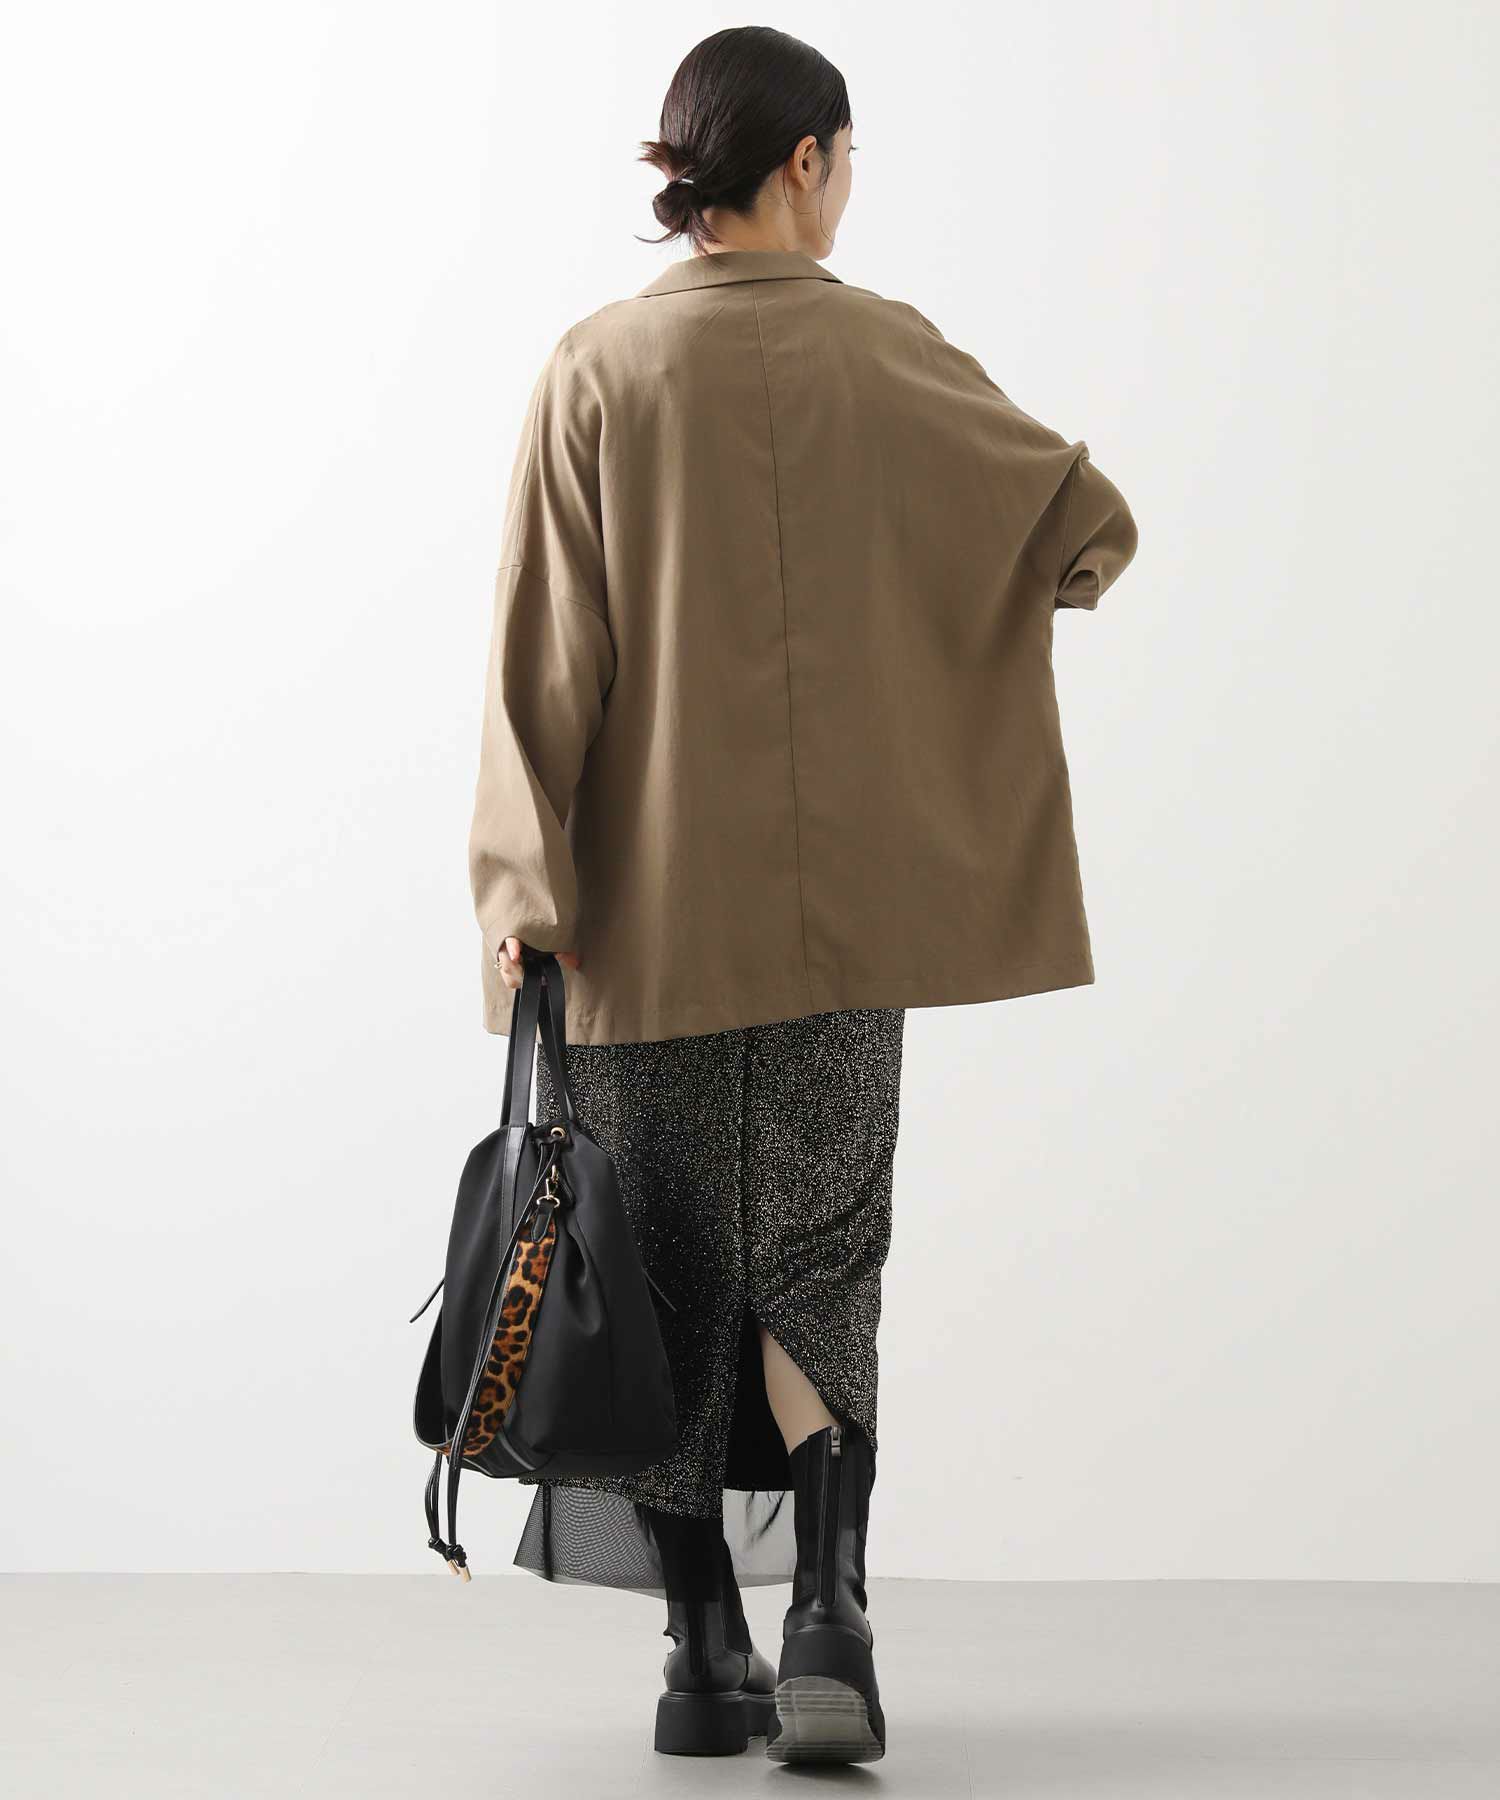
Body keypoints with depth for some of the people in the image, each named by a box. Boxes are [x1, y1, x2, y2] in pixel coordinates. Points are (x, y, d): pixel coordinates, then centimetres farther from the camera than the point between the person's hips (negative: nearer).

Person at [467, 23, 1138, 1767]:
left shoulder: (596, 368, -4)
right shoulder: (882, 353, -4)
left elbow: (546, 646, -8)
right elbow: (1089, 515, 2)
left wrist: (520, 883, -7)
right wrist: (1046, 575, 26)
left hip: (644, 894, 0)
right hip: (831, 890, 0)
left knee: (672, 1257, 11)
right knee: (818, 1246, 8)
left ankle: (707, 1653, 14)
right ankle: (826, 1611, -12)